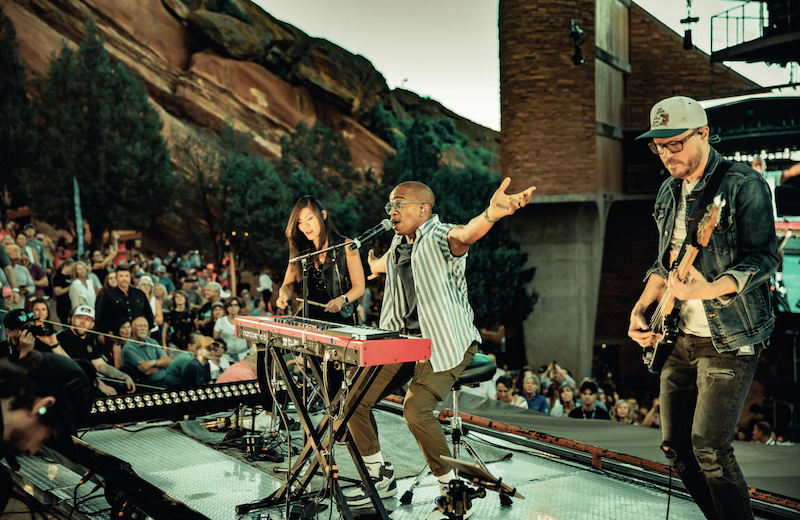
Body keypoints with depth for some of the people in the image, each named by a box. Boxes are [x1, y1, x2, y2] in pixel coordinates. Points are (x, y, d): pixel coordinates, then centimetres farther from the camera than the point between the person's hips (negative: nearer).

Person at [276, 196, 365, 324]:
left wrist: (342, 300, -18)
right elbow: (288, 284, 12)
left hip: (340, 318, -3)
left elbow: (359, 287, 1)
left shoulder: (346, 246, 3)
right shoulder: (300, 250, 14)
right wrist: (284, 295, -12)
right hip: (309, 320, 3)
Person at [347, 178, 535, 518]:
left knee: (416, 409, -27)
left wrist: (490, 214, -62)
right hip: (403, 338, 9)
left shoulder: (440, 237, -13)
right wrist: (377, 266, 63)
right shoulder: (398, 244, 13)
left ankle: (452, 489, -5)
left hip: (445, 343, -8)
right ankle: (380, 478, 21)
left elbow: (465, 235, -39)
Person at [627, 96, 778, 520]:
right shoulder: (669, 192, 11)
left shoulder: (744, 184, -11)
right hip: (681, 337, 7)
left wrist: (708, 289, -32)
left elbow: (763, 258, -16)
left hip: (730, 339, -7)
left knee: (708, 447, -13)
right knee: (675, 445, 9)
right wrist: (641, 308, 4)